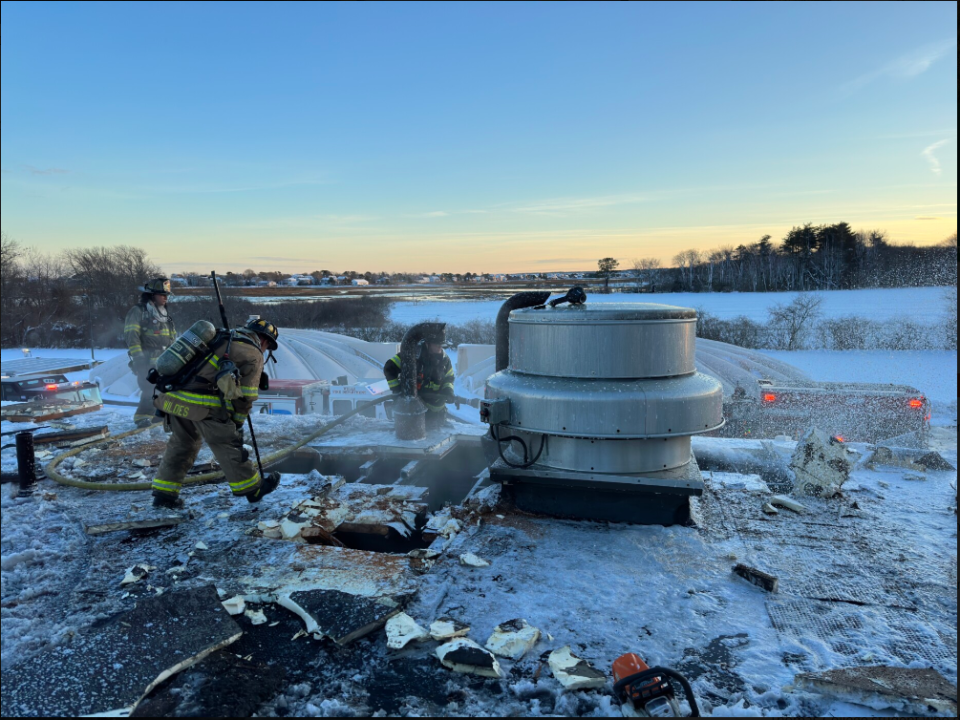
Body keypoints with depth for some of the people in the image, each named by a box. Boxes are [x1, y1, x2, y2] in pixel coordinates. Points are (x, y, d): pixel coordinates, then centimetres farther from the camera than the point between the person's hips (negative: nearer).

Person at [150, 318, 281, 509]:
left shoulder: (223, 339, 25)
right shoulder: (253, 354, 2)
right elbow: (245, 395, -1)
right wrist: (237, 423, 10)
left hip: (174, 398, 7)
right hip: (202, 405, -7)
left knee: (181, 445, 21)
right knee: (229, 445, 5)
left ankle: (164, 493, 26)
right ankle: (252, 488, 17)